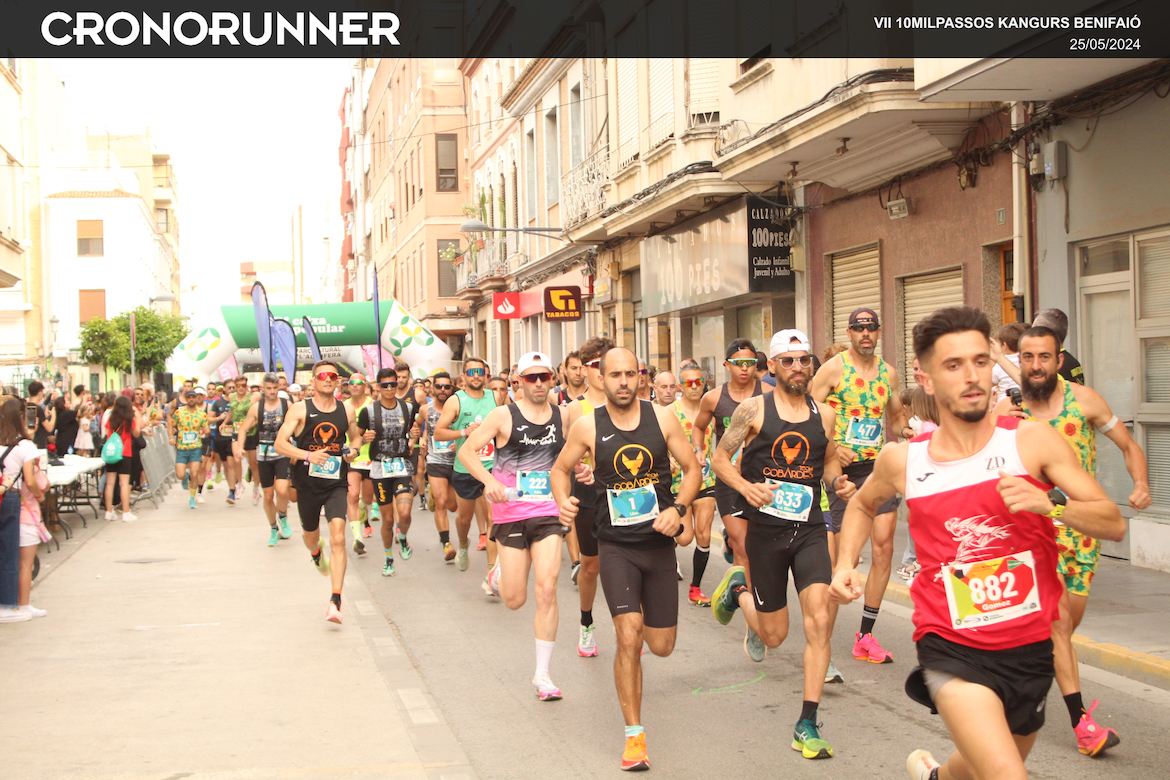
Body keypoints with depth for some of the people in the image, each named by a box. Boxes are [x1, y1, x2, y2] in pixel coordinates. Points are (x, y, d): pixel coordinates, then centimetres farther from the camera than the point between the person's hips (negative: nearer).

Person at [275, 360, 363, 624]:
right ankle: (317, 553, 60)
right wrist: (307, 455, -26)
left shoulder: (347, 411, 3)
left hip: (336, 484, 0)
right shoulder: (300, 409, -5)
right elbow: (280, 443, -11)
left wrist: (353, 452, 1)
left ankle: (336, 601, -18)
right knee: (311, 535, 20)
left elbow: (357, 437, 23)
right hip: (307, 484, 0)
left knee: (338, 538, -17)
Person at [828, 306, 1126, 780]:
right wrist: (845, 563, 5)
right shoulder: (903, 461, -3)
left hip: (1029, 649, 2)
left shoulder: (1032, 441, -7)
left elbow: (1114, 524, -8)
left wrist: (1048, 504, -25)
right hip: (952, 651, -2)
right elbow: (863, 505, 20)